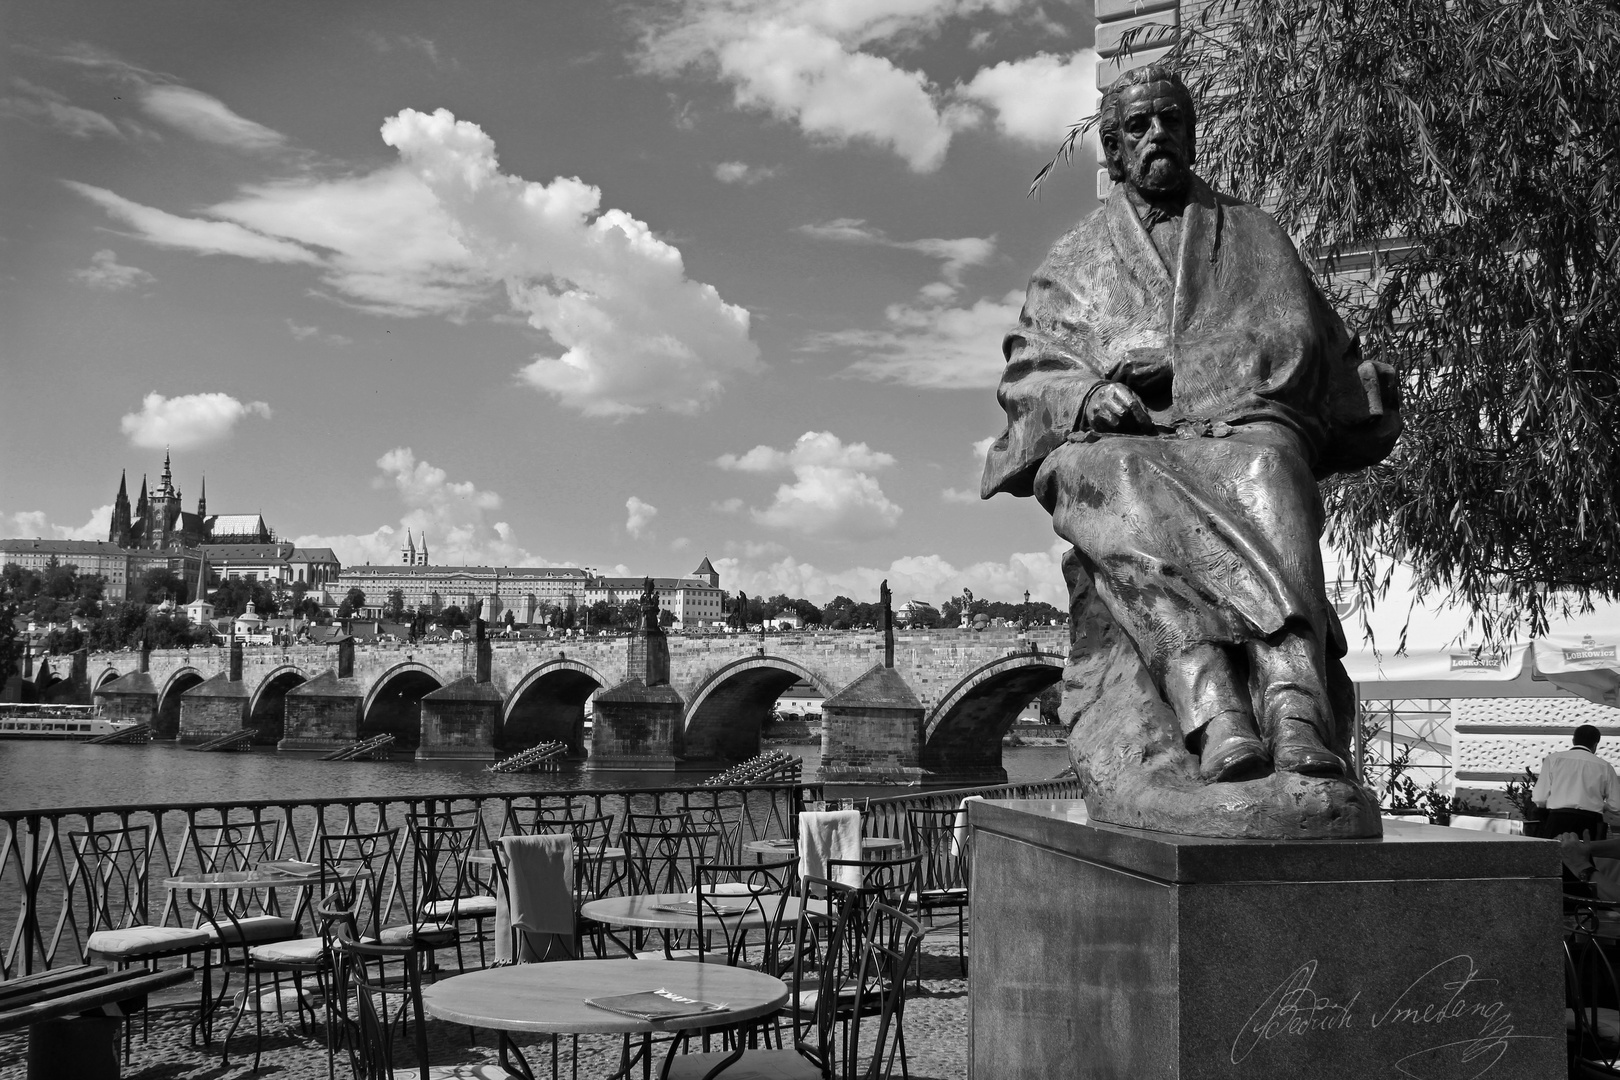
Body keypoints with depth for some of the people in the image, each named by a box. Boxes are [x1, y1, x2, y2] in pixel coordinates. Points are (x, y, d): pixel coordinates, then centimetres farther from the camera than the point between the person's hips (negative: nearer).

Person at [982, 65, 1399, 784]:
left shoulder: (1252, 237, 30)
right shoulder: (1077, 260, 28)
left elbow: (1325, 353, 30)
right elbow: (1027, 372, 14)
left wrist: (1368, 397, 8)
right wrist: (1086, 393, -8)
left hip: (1241, 431, 1)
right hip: (1118, 440, 0)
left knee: (1266, 476, -38)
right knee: (1125, 488, -39)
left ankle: (1295, 705, -60)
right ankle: (1213, 708, -59)